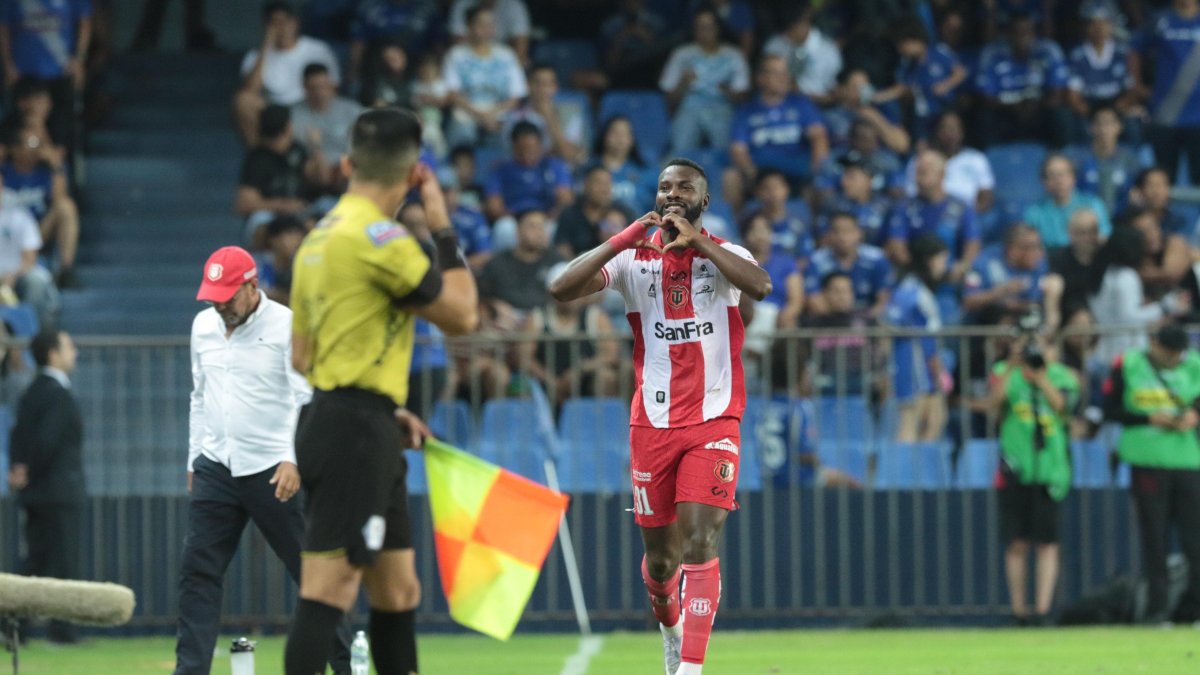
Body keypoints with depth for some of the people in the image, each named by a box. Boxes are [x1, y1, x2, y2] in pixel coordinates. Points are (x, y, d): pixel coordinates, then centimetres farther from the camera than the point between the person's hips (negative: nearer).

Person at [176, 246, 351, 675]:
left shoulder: (286, 326, -8)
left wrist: (293, 459, -23)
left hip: (273, 472, -5)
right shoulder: (203, 326, 11)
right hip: (216, 467, 5)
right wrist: (194, 461, 18)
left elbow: (305, 398, -12)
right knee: (197, 571, -2)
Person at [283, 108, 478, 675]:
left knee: (399, 589, 14)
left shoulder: (320, 238, 16)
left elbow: (302, 355, 21)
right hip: (355, 433, -10)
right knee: (329, 587, -14)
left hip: (331, 421, 10)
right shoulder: (380, 238, -13)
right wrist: (443, 229, 2)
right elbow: (460, 315, -8)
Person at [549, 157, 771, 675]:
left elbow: (761, 287, -23)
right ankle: (670, 625, 41)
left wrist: (697, 241, -22)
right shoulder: (633, 258, 4)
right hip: (653, 424, 2)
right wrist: (625, 239, -16)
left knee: (700, 543, -16)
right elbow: (561, 290, -10)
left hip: (714, 422, -2)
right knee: (659, 553, 10)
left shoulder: (724, 254, 1)